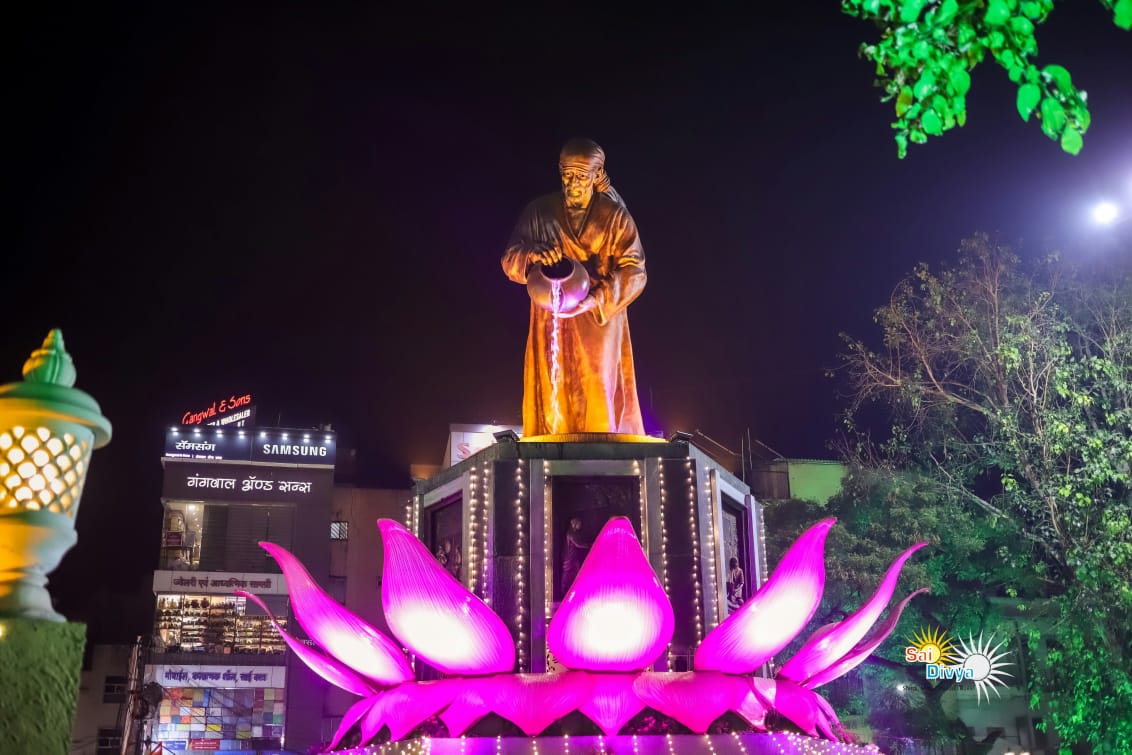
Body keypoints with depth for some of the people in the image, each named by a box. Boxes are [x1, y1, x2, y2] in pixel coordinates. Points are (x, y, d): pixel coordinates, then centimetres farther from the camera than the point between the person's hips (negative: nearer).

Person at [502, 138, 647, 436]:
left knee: (598, 405, -6)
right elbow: (510, 259, 3)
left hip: (600, 325, -1)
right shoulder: (539, 211, 5)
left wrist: (597, 298, -21)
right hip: (551, 326, 2)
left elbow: (634, 271, -5)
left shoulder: (615, 215, 0)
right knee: (552, 402, -1)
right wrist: (532, 254, -21)